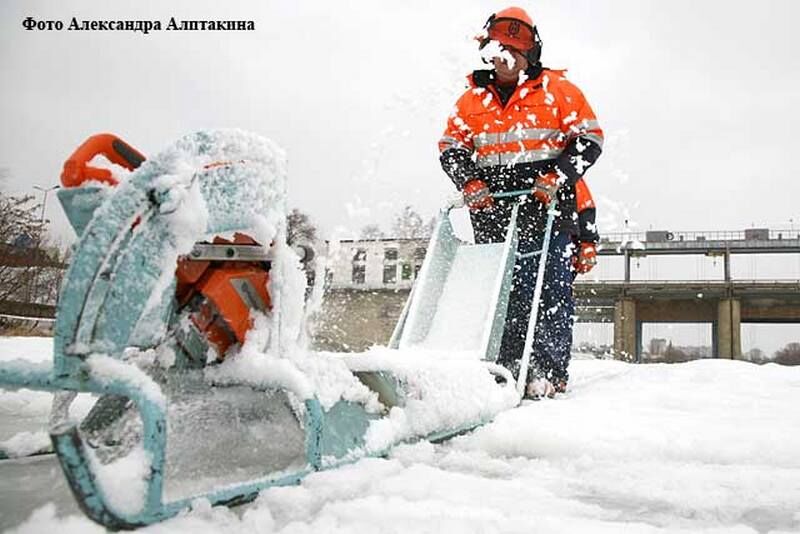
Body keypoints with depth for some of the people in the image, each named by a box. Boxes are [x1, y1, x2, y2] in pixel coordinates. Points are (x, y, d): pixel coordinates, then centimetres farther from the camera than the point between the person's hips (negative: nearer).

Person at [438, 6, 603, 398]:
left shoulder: (558, 89, 7)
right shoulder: (474, 98, 16)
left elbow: (589, 140, 3)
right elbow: (451, 147, 14)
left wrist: (556, 179, -12)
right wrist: (470, 183, -5)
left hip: (548, 204, -3)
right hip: (493, 208, 3)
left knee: (551, 288, -6)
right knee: (502, 288, 0)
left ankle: (549, 372, -3)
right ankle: (510, 367, 5)